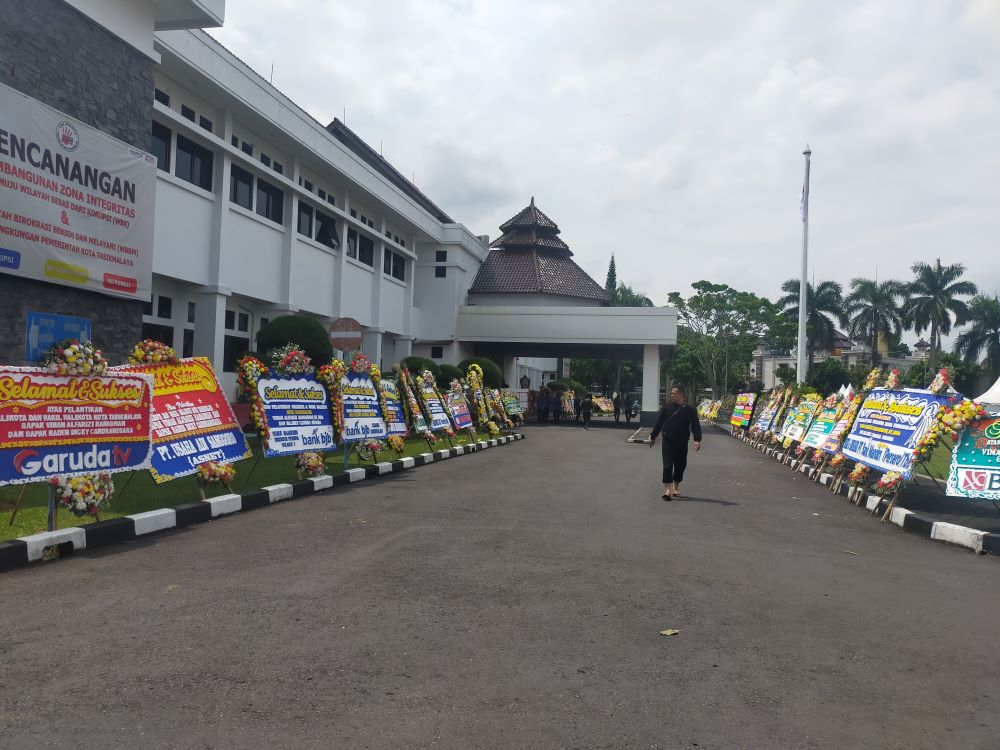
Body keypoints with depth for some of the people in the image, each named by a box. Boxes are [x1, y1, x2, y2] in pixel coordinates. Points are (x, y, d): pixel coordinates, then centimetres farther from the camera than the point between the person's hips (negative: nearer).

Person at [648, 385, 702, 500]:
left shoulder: (689, 410, 0)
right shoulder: (666, 407, 2)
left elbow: (695, 426, -2)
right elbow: (659, 422, 9)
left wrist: (697, 440, -15)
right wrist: (653, 436, 12)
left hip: (682, 443, 1)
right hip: (668, 441, -1)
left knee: (681, 465, 10)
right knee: (667, 465, -8)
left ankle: (676, 488, 25)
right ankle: (667, 489, -9)